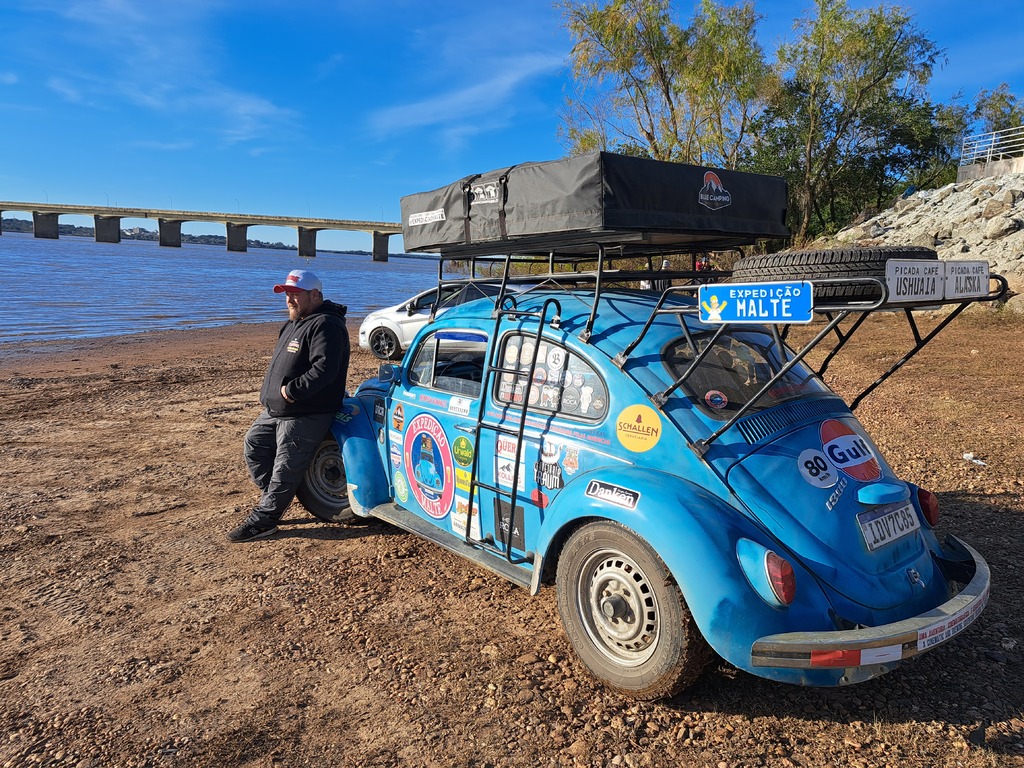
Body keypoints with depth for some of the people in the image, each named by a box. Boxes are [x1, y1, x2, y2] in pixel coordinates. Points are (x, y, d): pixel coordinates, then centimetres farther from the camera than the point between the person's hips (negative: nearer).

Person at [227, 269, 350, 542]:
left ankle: (263, 520, 6)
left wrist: (292, 390, -25)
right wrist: (271, 392, 12)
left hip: (305, 416, -11)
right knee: (254, 444, 19)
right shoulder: (295, 323, 16)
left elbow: (325, 369, -30)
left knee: (285, 468, -3)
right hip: (275, 409, 11)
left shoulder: (325, 325, -18)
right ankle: (272, 497, 31)